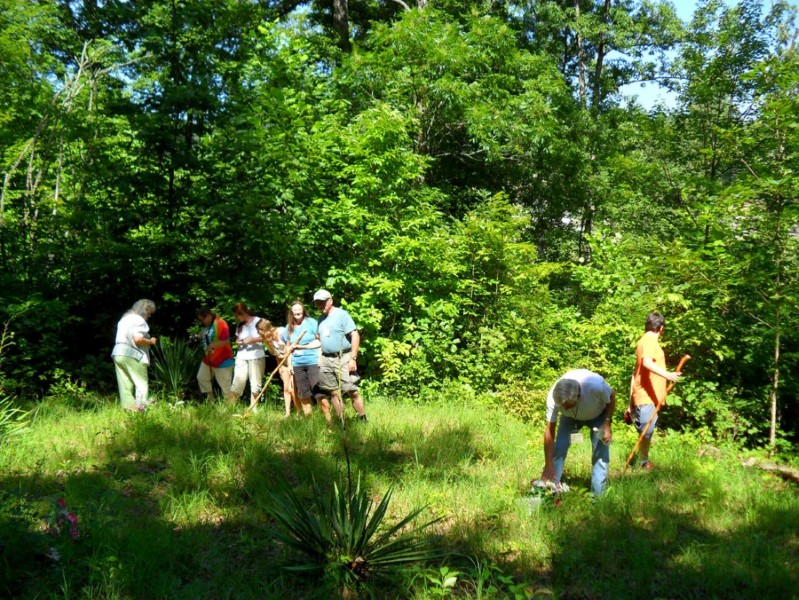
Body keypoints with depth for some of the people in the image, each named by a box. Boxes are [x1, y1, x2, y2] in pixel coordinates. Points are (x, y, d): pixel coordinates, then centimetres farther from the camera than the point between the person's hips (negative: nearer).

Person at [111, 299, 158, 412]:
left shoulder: (125, 318, 20)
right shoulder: (139, 320, -8)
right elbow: (138, 339, -20)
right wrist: (151, 341, -3)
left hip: (118, 353, 8)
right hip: (132, 355, -8)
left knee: (125, 385, 6)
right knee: (141, 383, -3)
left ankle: (128, 406, 4)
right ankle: (141, 407, -10)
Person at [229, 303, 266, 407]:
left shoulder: (258, 321, -5)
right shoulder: (239, 325, 12)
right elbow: (237, 340, 16)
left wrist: (253, 340, -16)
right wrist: (240, 342, -7)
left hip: (256, 357, -3)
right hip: (241, 357, 3)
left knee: (255, 384, 2)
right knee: (237, 384, -4)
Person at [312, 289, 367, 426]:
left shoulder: (341, 314, -7)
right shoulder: (321, 319, 14)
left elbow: (355, 336, -11)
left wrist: (353, 358, -16)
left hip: (343, 358, -7)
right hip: (326, 360, 7)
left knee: (352, 391, -8)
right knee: (333, 393, 7)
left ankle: (363, 420, -1)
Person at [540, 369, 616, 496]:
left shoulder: (596, 386, -43)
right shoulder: (553, 397, -36)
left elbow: (612, 397, -17)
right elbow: (549, 432, -28)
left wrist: (607, 423, -26)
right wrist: (548, 466, -29)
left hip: (598, 415, -1)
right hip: (570, 417, 1)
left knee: (601, 451, -11)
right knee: (559, 446, -13)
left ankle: (598, 495, 0)